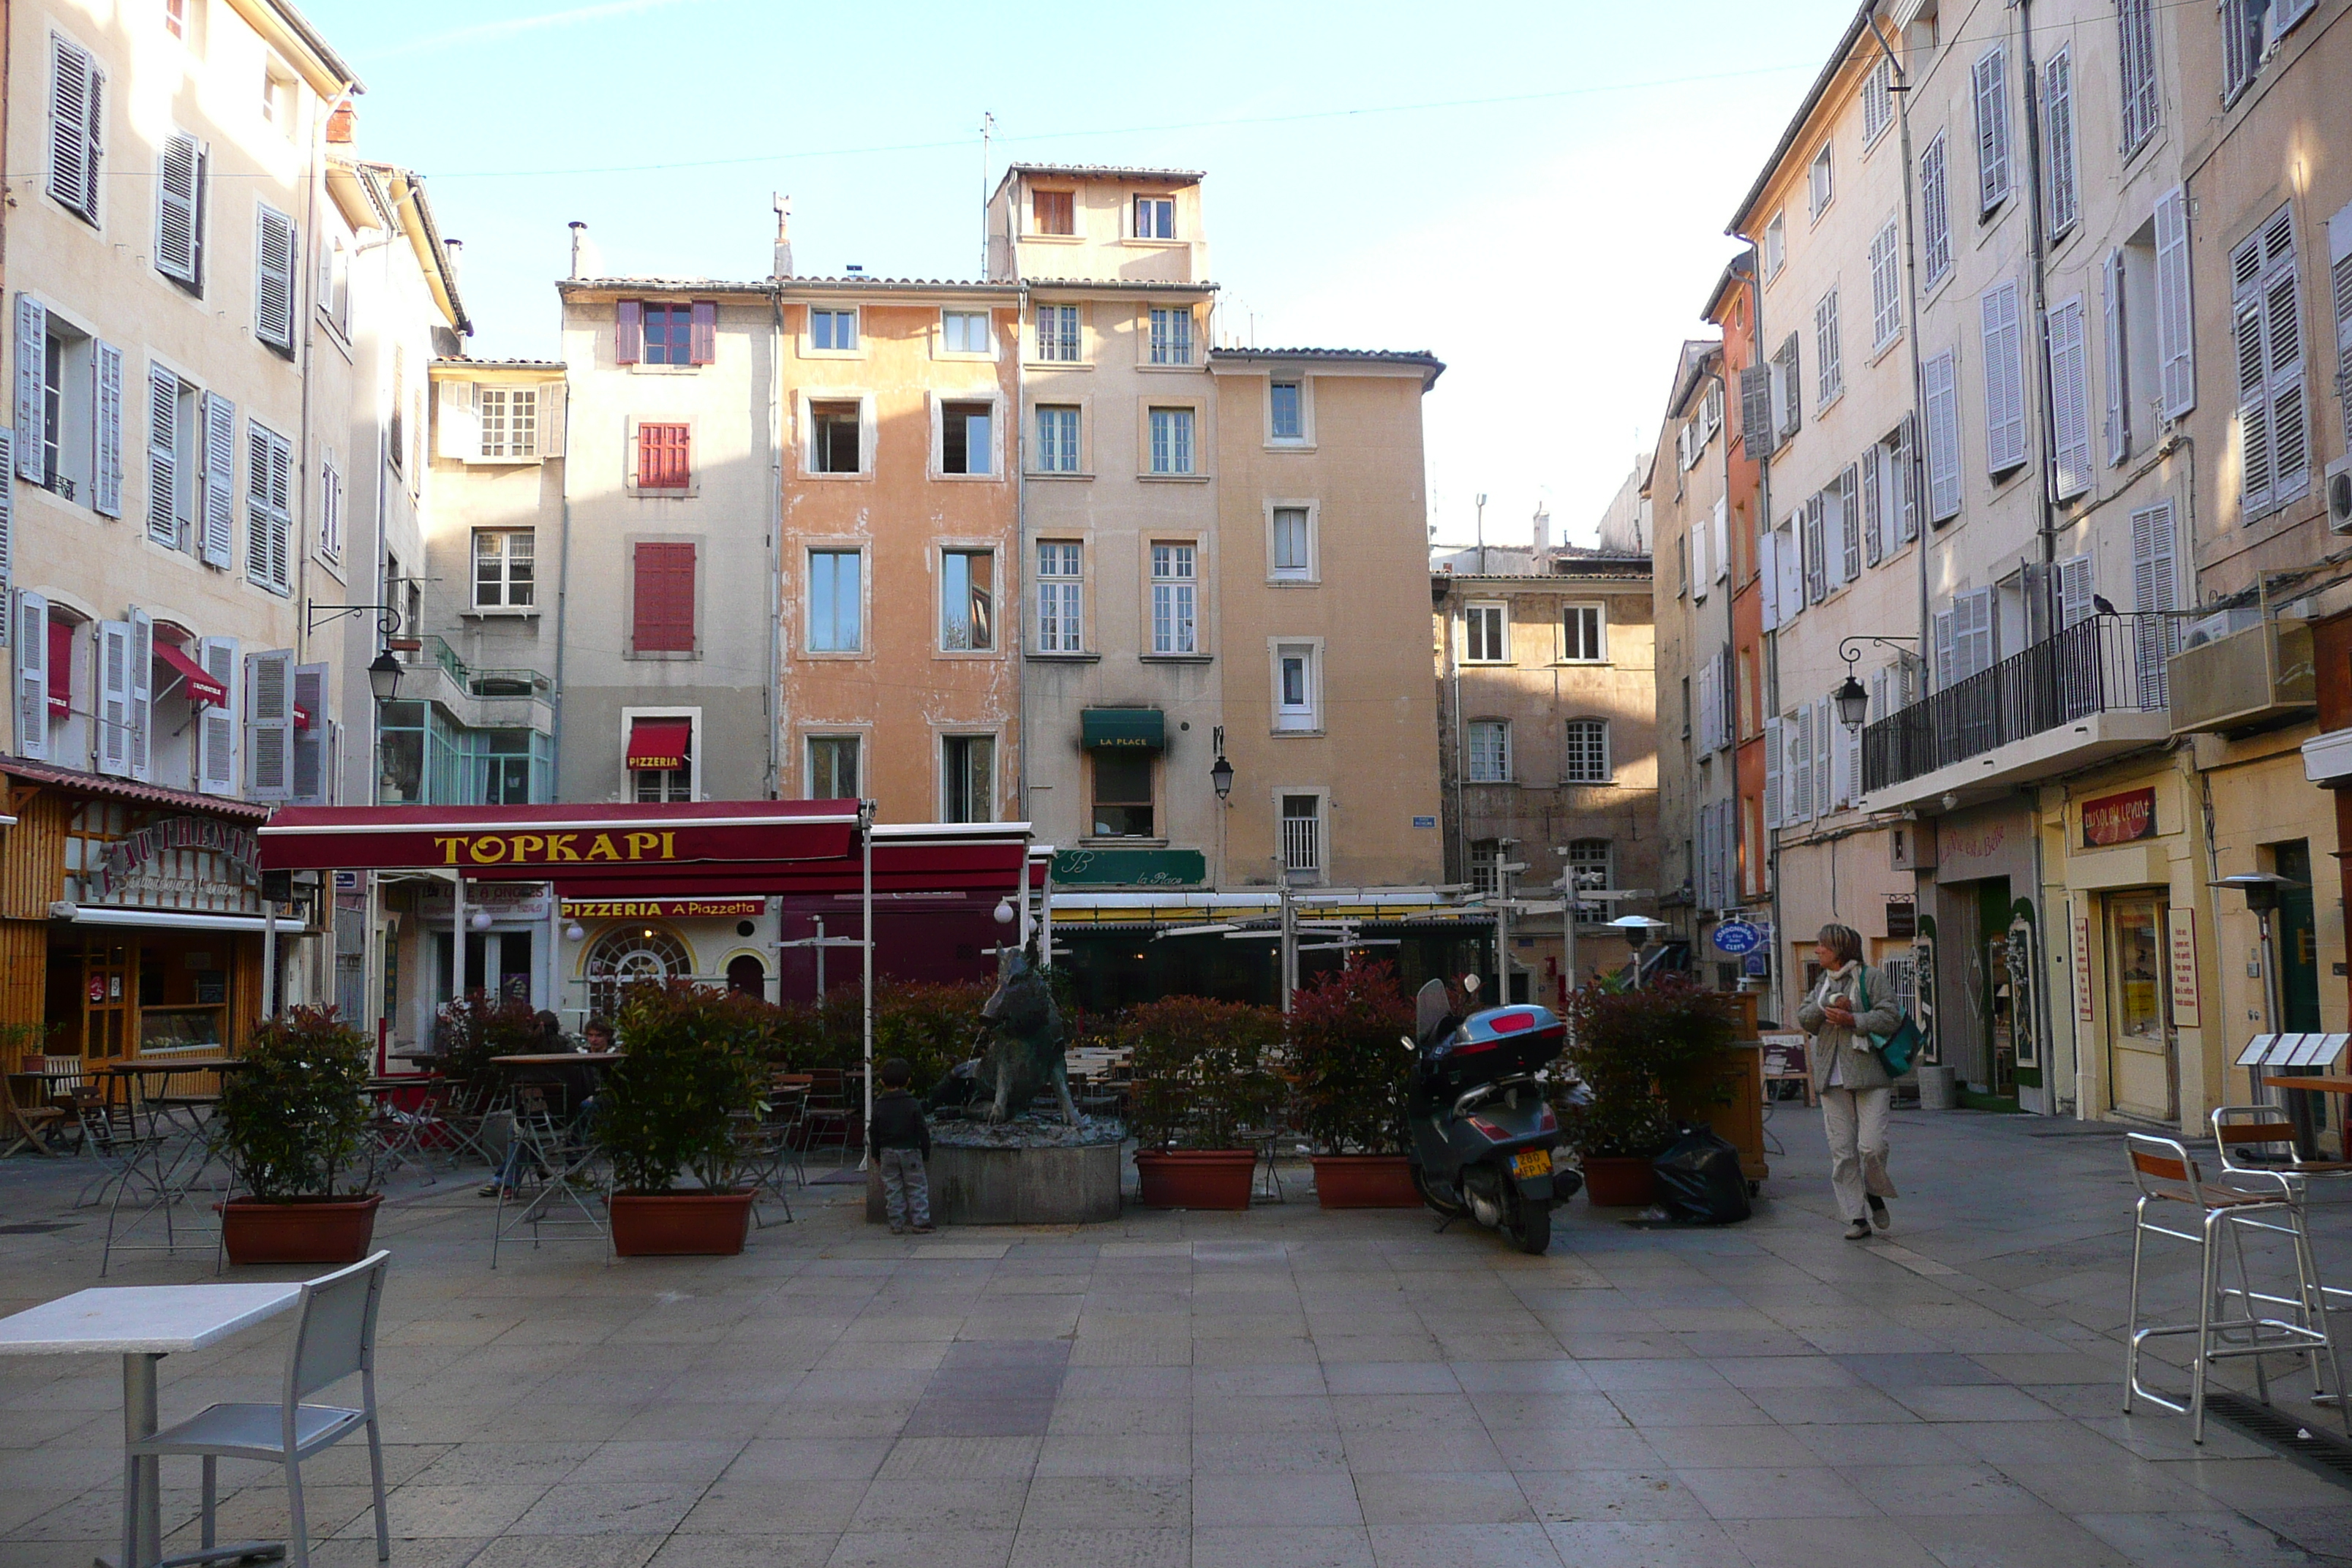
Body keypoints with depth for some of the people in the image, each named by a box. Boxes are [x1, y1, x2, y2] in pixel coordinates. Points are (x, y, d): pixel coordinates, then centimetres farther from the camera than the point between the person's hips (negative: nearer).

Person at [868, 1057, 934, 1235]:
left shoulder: (879, 1105, -1)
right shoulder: (912, 1104, -6)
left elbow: (874, 1132, 3)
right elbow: (922, 1130, -5)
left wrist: (876, 1154, 13)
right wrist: (926, 1150, 5)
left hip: (888, 1152, 2)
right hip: (910, 1151, -2)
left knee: (892, 1189, 8)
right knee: (917, 1187, 5)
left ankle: (897, 1225, 8)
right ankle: (921, 1222, 2)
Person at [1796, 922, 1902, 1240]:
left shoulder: (1872, 978, 1)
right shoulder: (1822, 984, 20)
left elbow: (1891, 1017, -9)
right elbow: (1804, 1019, 9)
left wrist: (1851, 1020, -14)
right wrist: (1829, 1006, -8)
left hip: (1869, 1073, -5)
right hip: (1832, 1077, 5)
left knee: (1873, 1144, -11)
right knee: (1842, 1150, 0)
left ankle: (1875, 1194, 18)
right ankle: (1857, 1218, 5)